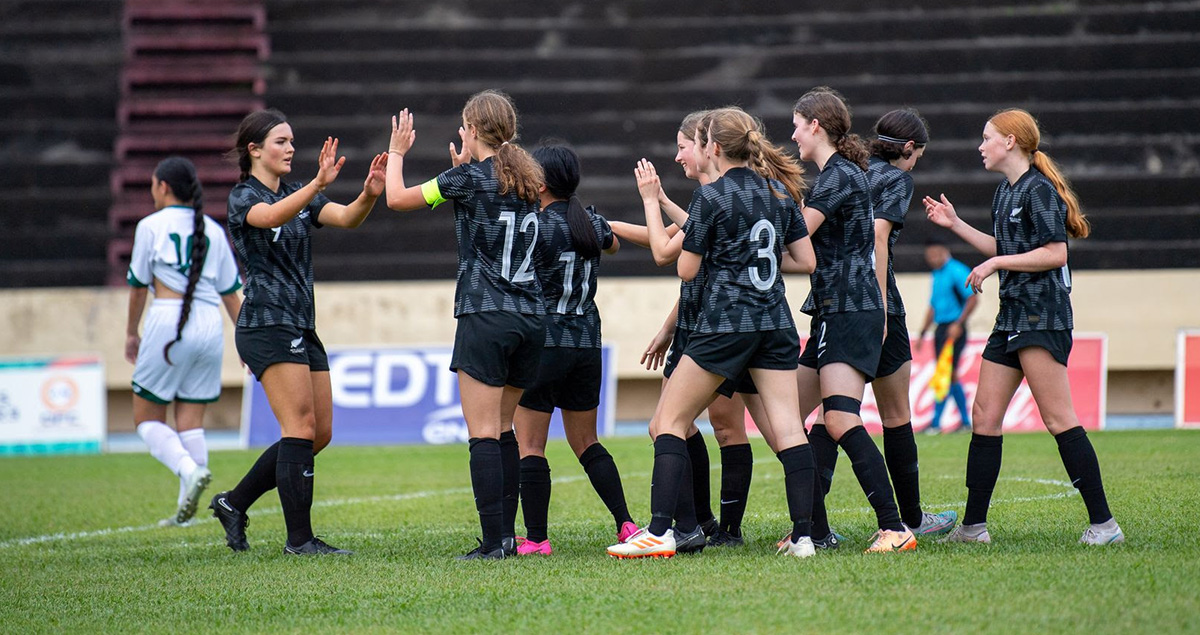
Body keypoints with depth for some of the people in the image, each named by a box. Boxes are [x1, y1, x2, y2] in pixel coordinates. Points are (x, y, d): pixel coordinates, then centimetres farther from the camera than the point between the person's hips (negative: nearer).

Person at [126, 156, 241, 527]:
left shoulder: (151, 226, 0)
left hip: (169, 323, -5)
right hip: (209, 327, 5)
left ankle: (190, 469, -22)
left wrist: (131, 333, 16)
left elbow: (138, 286, 4)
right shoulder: (213, 230, 13)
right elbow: (231, 292, 15)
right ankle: (186, 509, 1)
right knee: (191, 420, 8)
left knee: (147, 419, 4)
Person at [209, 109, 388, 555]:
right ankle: (299, 539, -10)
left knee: (319, 433, 8)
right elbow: (271, 216, -30)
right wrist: (318, 184, -44)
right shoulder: (243, 197, -6)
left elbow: (347, 218, -3)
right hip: (267, 326, -8)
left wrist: (369, 195, -24)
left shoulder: (300, 196, 14)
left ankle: (234, 503, 18)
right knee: (302, 428, -13)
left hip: (302, 328, 8)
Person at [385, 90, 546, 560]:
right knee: (503, 431, 15)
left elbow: (397, 199, 2)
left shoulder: (468, 179, -8)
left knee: (484, 435, -7)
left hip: (485, 316, -7)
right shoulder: (526, 179, 11)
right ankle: (507, 534, 14)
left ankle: (494, 541, -12)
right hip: (531, 318, 7)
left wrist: (397, 153, 18)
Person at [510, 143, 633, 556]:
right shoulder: (593, 223, 7)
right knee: (586, 444, 16)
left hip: (541, 344, -6)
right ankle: (625, 524, 8)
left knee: (529, 446, 0)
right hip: (587, 344, 6)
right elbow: (612, 244, 28)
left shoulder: (535, 227, -13)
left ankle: (535, 538, -3)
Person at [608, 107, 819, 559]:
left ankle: (660, 532, -8)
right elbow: (807, 260, 11)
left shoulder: (711, 196, -9)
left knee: (669, 423, 2)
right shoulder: (779, 193, 9)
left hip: (724, 326, -6)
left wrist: (650, 201, -1)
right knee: (788, 429, 1)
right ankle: (803, 535, -6)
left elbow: (685, 268, -5)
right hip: (776, 326, 6)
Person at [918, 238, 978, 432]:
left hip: (954, 330, -9)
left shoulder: (957, 271, -9)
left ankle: (936, 422, -15)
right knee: (951, 376, 9)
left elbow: (972, 299, -16)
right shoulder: (937, 274, 19)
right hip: (940, 328, 9)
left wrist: (958, 324, -21)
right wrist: (923, 333, 22)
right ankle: (965, 421, 13)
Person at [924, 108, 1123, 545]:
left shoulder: (1039, 190, -12)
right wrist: (955, 224, 26)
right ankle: (973, 525, 11)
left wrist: (995, 263, -15)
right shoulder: (1006, 192, 18)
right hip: (1012, 317, 10)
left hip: (1042, 316, -10)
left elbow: (1054, 253, -19)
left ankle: (1103, 523, -10)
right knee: (985, 415, 7)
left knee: (1058, 419, -12)